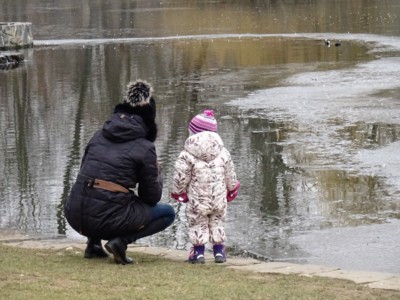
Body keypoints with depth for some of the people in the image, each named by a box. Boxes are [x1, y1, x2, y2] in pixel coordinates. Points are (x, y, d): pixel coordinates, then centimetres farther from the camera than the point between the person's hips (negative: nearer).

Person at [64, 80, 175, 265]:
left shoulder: (99, 135, 12)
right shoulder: (145, 147, -2)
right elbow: (152, 197, 4)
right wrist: (156, 175, 24)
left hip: (75, 217, 6)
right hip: (108, 219, -6)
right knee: (168, 213, 15)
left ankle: (93, 242, 18)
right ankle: (121, 241, -5)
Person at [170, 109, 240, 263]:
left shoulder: (187, 155, -14)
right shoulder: (223, 153, -1)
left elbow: (180, 177, -10)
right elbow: (230, 175, 7)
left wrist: (178, 192, 8)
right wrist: (232, 189, 25)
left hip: (197, 201, -3)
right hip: (219, 199, 4)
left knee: (197, 224, 11)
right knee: (217, 222, 19)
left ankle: (199, 251, 7)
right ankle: (219, 250, 17)